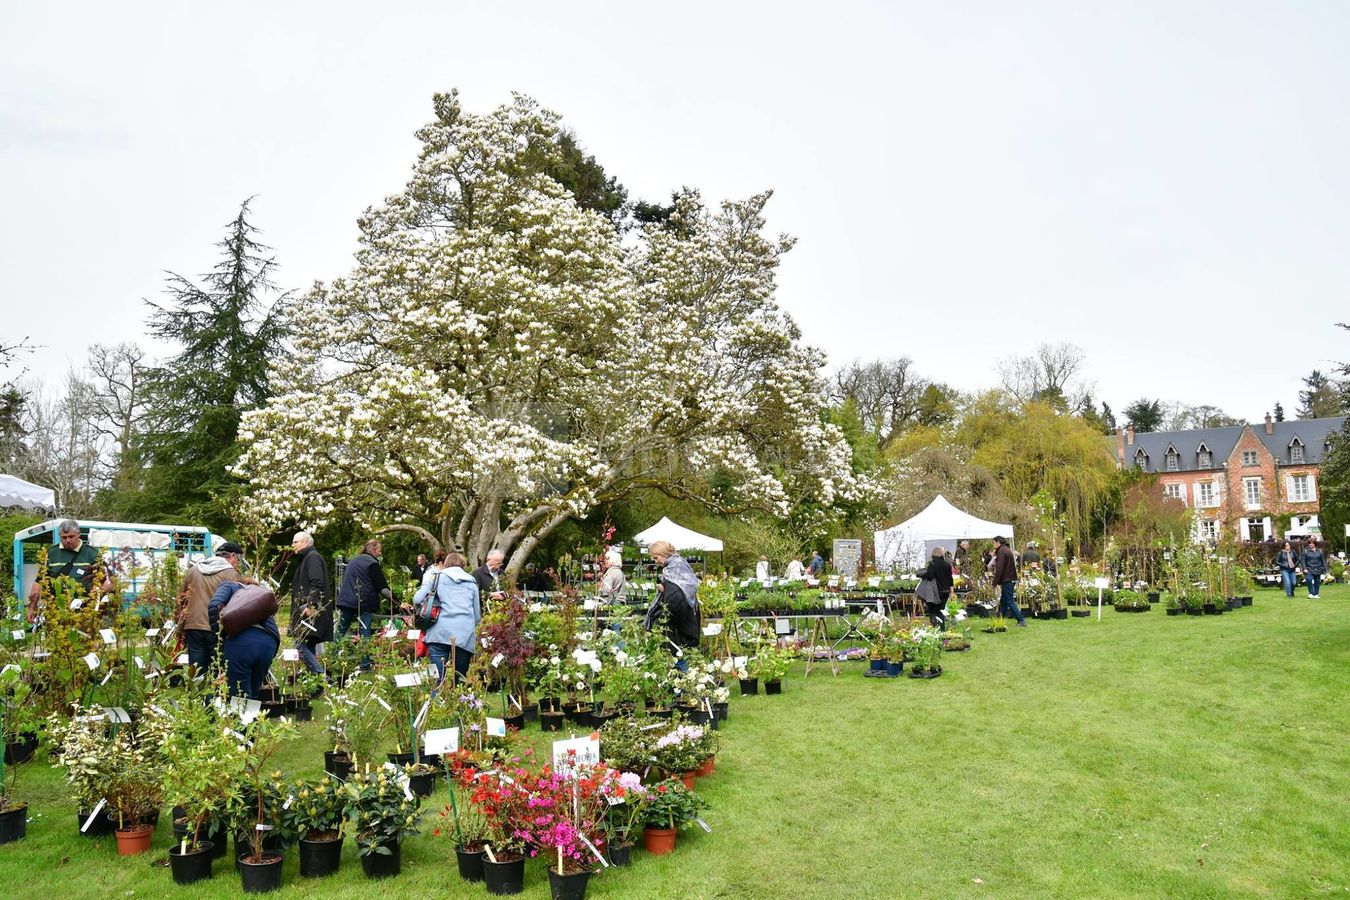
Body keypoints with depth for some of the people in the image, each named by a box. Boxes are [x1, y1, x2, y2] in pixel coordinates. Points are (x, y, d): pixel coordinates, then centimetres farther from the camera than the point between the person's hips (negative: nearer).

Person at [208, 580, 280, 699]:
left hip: (241, 639, -5)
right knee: (253, 697, 18)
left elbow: (214, 607, 2)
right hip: (270, 643, 5)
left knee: (240, 697, -2)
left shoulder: (231, 586, 24)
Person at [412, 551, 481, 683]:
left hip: (440, 632, -2)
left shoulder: (436, 577, 15)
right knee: (460, 680, 10)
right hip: (465, 634, 2)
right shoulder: (472, 582, 20)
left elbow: (417, 600, 8)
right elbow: (477, 615, 21)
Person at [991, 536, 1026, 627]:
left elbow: (999, 569, -18)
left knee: (1009, 601, -7)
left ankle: (1021, 621, -10)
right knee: (1003, 601, 14)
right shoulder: (1007, 550, 18)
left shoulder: (1001, 551, -13)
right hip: (1011, 579, 10)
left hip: (1006, 581, -10)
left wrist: (995, 582, -15)